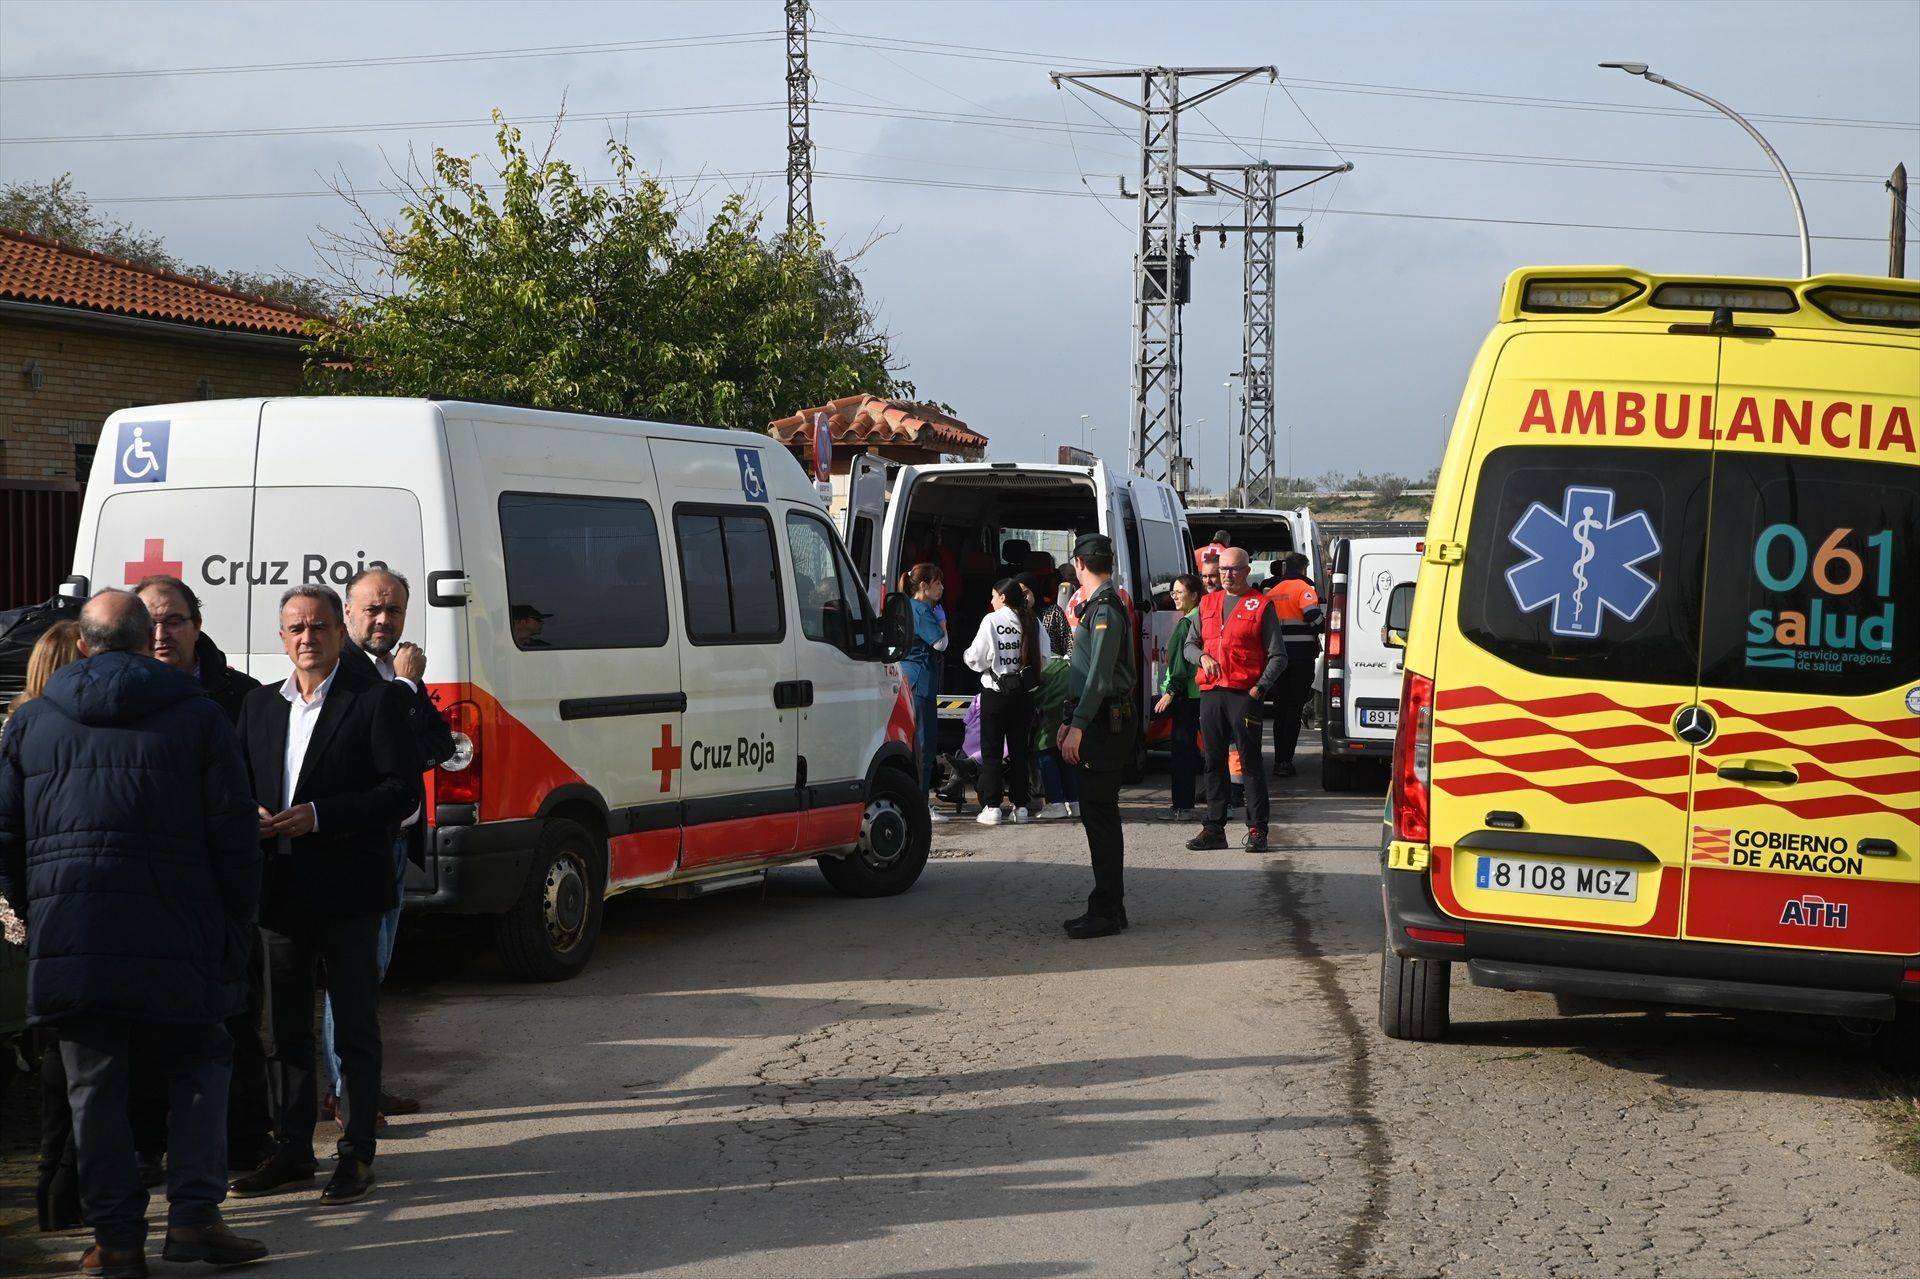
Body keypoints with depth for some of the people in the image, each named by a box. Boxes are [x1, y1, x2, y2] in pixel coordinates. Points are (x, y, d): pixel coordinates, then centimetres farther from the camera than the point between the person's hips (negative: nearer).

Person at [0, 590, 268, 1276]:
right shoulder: (197, 717, 2)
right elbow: (233, 834, -1)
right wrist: (236, 929, 7)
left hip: (67, 937, 2)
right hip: (174, 934, -2)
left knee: (94, 1085, 7)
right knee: (196, 1068, 11)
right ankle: (194, 1216, 1)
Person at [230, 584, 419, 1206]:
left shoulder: (377, 700, -5)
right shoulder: (259, 705, 12)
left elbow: (403, 792, -11)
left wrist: (317, 817, -19)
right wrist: (253, 818, -6)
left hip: (346, 891, -5)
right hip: (280, 891, 6)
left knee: (355, 1028, 2)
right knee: (286, 1028, 12)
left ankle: (357, 1154, 7)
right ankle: (292, 1150, 21)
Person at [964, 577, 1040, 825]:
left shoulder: (992, 621, -10)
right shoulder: (1032, 622, 0)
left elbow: (975, 658, -9)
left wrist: (968, 654, 12)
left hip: (996, 691, -4)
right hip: (1024, 692, 4)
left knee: (991, 749, 3)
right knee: (1020, 748, 11)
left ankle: (992, 807, 0)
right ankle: (1022, 806, 12)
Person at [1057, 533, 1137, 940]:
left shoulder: (1106, 609, -14)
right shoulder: (1095, 606, 18)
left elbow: (1100, 675, -21)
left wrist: (1078, 726, -22)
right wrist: (1068, 720, 20)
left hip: (1103, 723, -10)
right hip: (1095, 723, 10)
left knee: (1100, 815, -8)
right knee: (1096, 814, 12)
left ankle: (1106, 910, -7)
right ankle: (1109, 907, 17)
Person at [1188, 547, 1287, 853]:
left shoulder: (1261, 606, 1)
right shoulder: (1207, 604, 17)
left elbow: (1278, 656, 0)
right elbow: (1190, 644, 20)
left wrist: (1260, 687, -11)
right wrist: (1203, 657, -3)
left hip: (1244, 694, -5)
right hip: (1210, 692, 5)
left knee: (1250, 763, -5)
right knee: (1214, 762, 7)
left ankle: (1257, 830, -4)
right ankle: (1214, 828, 12)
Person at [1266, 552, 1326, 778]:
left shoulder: (1272, 592, 13)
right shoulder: (1303, 588, -6)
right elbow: (1314, 618, -16)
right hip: (1301, 655, -5)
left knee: (1281, 709, 13)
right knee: (1294, 709, -4)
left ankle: (1279, 759, 13)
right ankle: (1285, 761, -8)